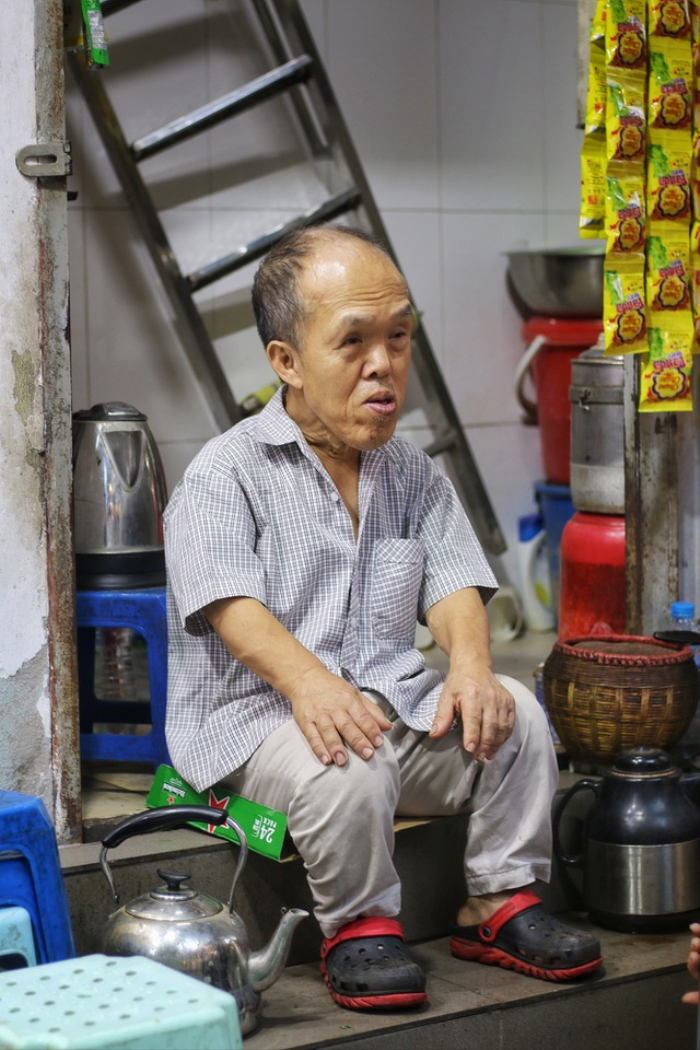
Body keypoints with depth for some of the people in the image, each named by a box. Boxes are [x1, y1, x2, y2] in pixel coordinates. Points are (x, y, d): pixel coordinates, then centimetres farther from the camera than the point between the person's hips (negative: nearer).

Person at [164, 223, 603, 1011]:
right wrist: (306, 679, -36)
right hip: (259, 712, -5)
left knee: (514, 716, -17)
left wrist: (470, 663, -17)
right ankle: (358, 928, -10)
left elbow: (452, 581, 5)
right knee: (349, 767, -35)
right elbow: (231, 604, -17)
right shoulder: (224, 474, -4)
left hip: (393, 702, 6)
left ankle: (500, 902, 0)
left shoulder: (413, 476, 15)